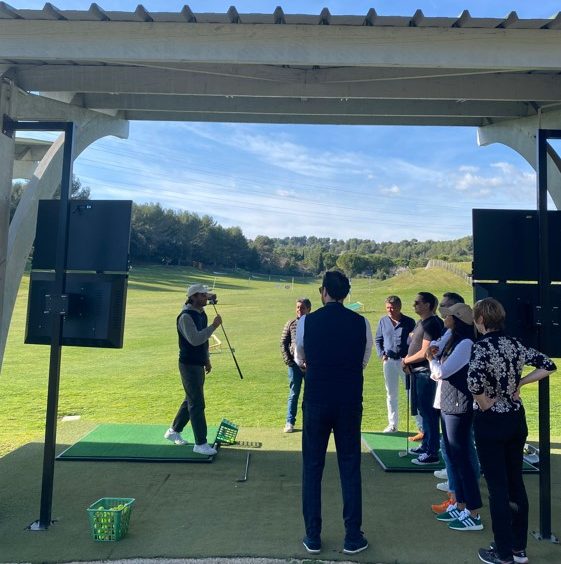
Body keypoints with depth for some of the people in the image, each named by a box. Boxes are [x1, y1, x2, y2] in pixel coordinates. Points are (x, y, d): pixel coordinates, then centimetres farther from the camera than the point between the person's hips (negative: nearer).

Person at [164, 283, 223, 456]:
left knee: (191, 400, 18)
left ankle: (174, 431, 35)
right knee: (197, 404, -5)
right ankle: (200, 443, 4)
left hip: (199, 364, 9)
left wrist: (207, 360, 21)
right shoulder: (186, 316, -18)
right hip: (189, 365, -9)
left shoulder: (202, 314, 11)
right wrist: (213, 326, -26)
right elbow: (195, 339, -29)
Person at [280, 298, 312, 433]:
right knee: (293, 394, 7)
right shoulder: (290, 324, 6)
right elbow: (283, 343, 5)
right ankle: (290, 422, 15)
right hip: (295, 364, 0)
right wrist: (288, 360, -4)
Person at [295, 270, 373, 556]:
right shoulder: (361, 323, -5)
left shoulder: (306, 322, -7)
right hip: (350, 402, 1)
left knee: (312, 467, 12)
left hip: (316, 401, -1)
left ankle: (313, 537, 22)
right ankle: (353, 537, 23)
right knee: (350, 467, 14)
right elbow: (364, 361, 8)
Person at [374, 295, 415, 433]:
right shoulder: (383, 321, 5)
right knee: (391, 394, 12)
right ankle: (393, 424, 23)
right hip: (389, 361, 3)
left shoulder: (409, 322, -4)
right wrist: (381, 354, -1)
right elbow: (378, 340, 13)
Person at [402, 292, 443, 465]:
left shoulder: (432, 324, -17)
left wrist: (407, 360, -7)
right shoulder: (421, 322, 13)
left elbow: (424, 353, -21)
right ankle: (426, 445, 32)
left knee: (429, 413, -3)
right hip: (418, 373, 10)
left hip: (426, 373, -10)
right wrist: (408, 360, 6)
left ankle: (432, 453, 5)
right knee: (424, 411, 19)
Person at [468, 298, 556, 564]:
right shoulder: (515, 343, 2)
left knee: (497, 487, 5)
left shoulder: (481, 346, -18)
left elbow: (474, 381, -33)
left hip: (490, 422, -7)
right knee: (516, 482, 17)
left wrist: (485, 404, -16)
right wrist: (520, 383, 5)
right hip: (516, 419, 7)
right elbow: (548, 365, 9)